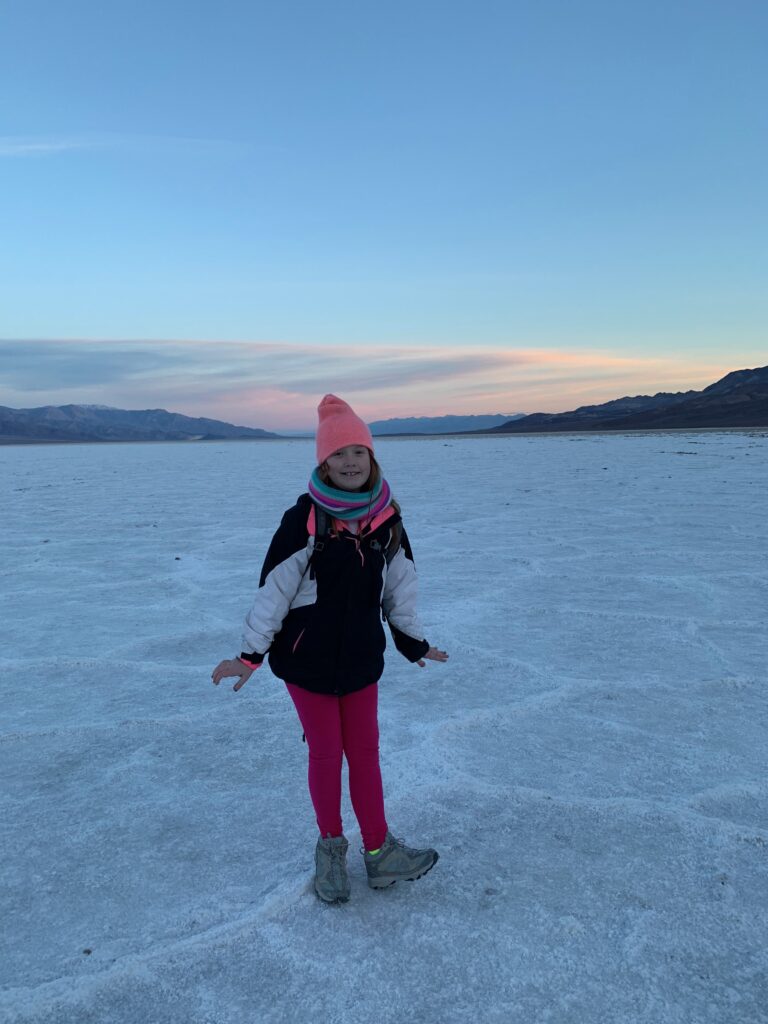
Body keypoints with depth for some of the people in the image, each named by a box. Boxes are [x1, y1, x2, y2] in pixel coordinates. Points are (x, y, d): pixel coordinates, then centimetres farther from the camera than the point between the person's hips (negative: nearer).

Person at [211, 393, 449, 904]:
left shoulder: (386, 520, -2)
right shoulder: (304, 519, -16)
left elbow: (399, 586, 10)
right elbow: (274, 588, -12)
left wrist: (415, 643, 17)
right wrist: (251, 655, -11)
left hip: (362, 656, 3)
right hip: (308, 657, -3)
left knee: (364, 751, 12)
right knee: (326, 752, 10)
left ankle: (379, 849, 27)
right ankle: (331, 846, 31)